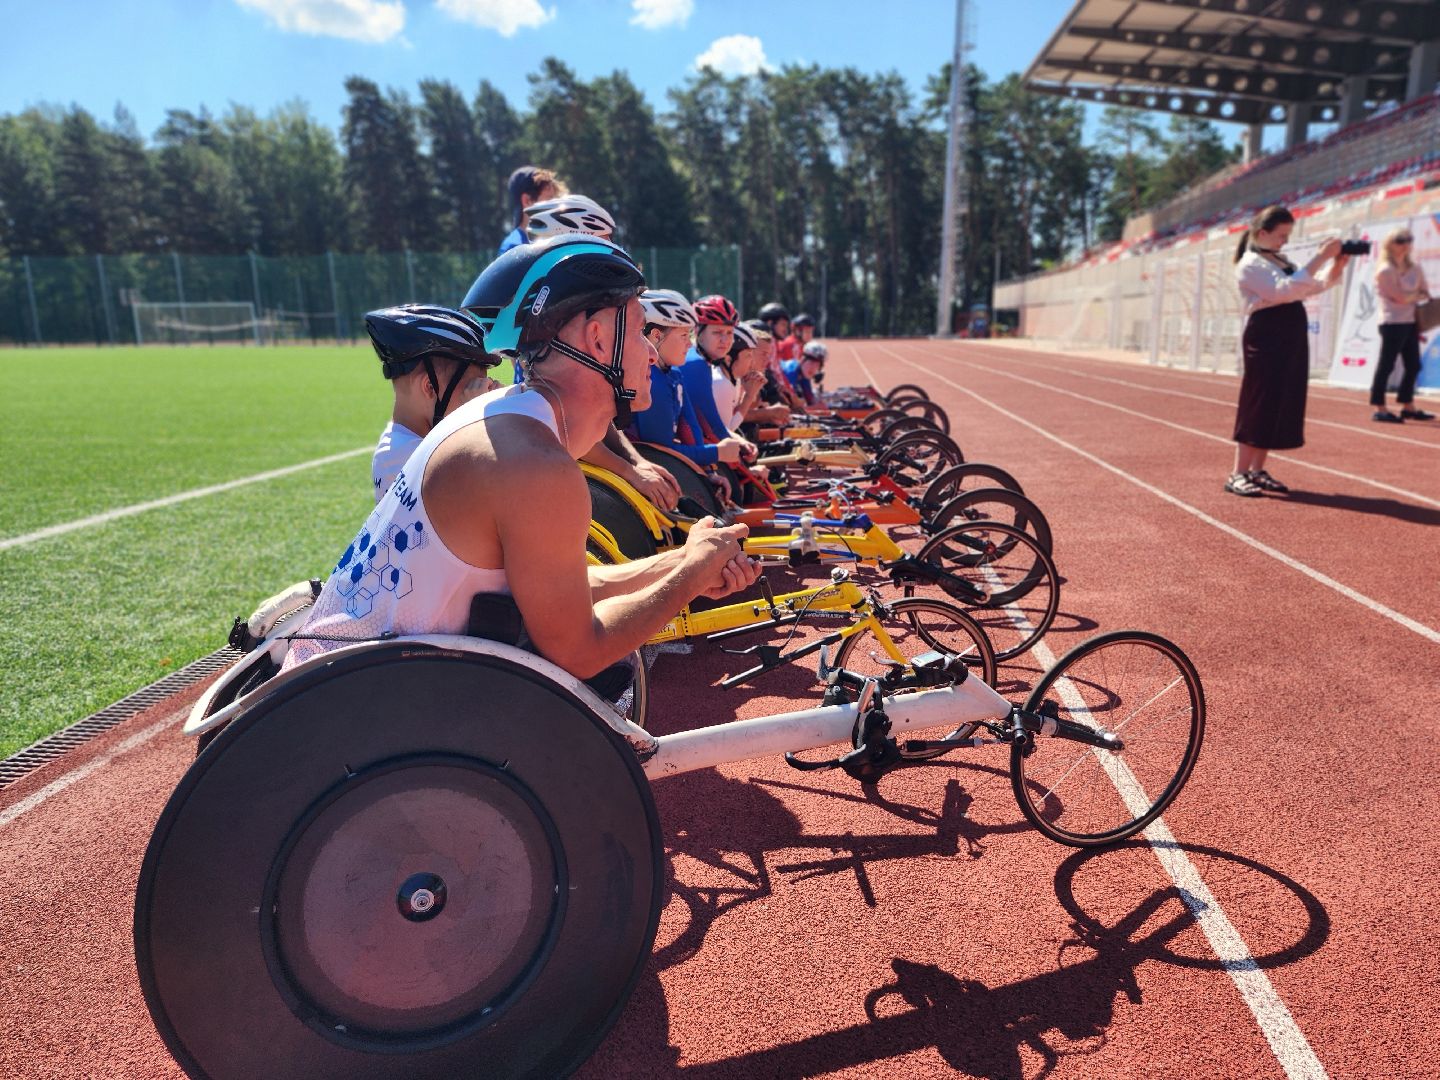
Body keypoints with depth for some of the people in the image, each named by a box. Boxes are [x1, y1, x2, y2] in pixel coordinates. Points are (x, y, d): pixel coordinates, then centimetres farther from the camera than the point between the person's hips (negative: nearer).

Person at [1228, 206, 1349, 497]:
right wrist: (1319, 258, -22)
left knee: (1282, 404, 8)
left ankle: (1257, 470, 12)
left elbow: (1313, 288, 19)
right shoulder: (1250, 264, -9)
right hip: (1266, 340, -9)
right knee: (1258, 405, -10)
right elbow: (1284, 291, -22)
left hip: (1290, 340, 9)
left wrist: (1336, 266, 4)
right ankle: (1238, 474, -7)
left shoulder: (1281, 261, 18)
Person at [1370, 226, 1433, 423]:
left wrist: (1410, 296, -4)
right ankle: (1379, 409, -6)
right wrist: (1417, 295, 3)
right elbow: (1400, 297, -13)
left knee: (1413, 365, 10)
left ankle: (1408, 406, 19)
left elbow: (1425, 294, 13)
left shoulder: (1415, 268, 15)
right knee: (1386, 365, -8)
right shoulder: (1385, 270, -8)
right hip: (1392, 323, -8)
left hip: (1411, 322, 8)